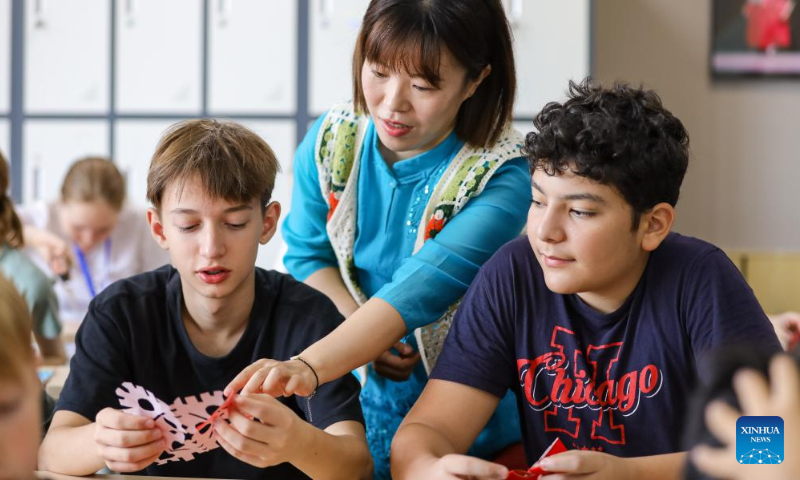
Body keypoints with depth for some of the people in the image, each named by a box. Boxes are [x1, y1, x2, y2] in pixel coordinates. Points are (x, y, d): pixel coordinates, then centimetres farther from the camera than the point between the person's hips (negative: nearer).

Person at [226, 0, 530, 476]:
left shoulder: (500, 178, -18)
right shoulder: (331, 140, -2)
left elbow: (417, 290, -29)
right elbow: (306, 255, 9)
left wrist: (306, 366, -44)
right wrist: (364, 339, -11)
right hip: (358, 399, 3)